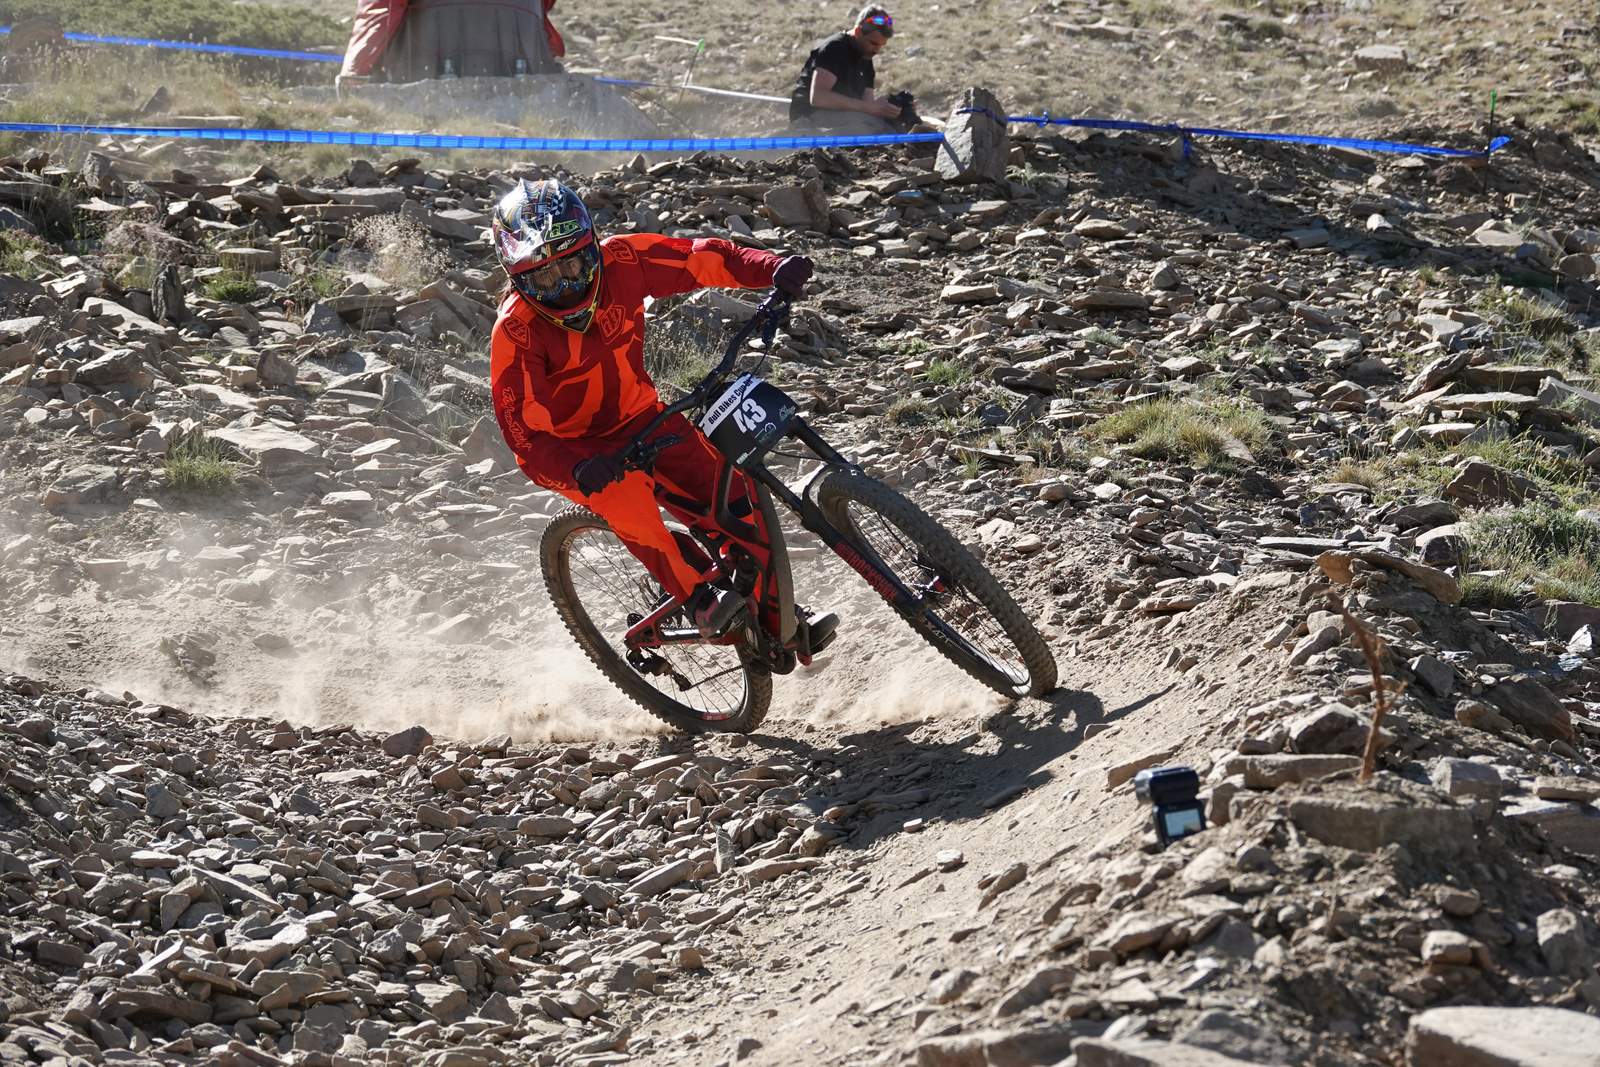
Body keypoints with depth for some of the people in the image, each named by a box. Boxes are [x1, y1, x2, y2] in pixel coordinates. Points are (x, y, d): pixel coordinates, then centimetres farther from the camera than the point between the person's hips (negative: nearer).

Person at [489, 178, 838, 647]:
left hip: (637, 415, 4)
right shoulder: (515, 331, -27)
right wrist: (578, 469, -48)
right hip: (567, 445, -4)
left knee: (731, 494, -12)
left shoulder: (619, 260, -18)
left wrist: (772, 268, -29)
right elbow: (524, 432, -29)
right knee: (626, 498, -36)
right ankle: (700, 598, -22)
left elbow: (703, 259, -11)